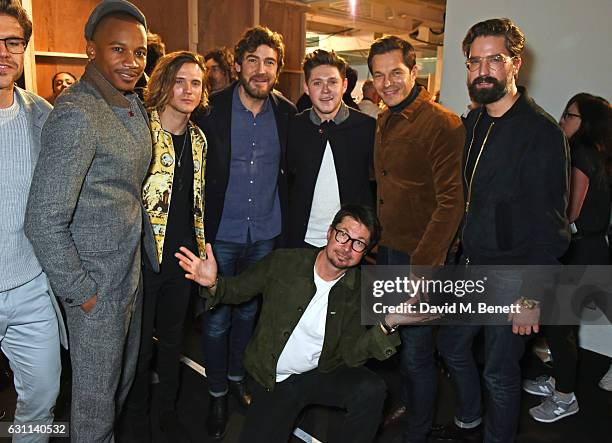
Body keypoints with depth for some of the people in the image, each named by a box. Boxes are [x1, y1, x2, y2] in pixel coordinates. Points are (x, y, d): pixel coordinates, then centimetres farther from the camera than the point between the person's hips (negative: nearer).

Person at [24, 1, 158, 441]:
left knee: (124, 375, 27)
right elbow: (44, 221, -26)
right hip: (97, 281, -8)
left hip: (132, 268, 9)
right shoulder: (77, 114, -24)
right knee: (97, 391, 12)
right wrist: (79, 292, -18)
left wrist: (150, 253, 12)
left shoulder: (133, 103, 5)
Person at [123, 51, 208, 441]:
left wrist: (201, 246, 14)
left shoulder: (198, 138, 7)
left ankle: (169, 411, 40)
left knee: (173, 337, 19)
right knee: (140, 342, 12)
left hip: (183, 255, 5)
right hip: (142, 255, -5)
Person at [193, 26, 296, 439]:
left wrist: (286, 221, 7)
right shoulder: (212, 109, -9)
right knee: (217, 318, 8)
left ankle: (237, 374, 42)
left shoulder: (287, 113, -1)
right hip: (221, 233, -2)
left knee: (248, 311, 19)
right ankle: (217, 393, 29)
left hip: (266, 234, 3)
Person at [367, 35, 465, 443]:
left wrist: (423, 265, -24)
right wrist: (378, 241, 12)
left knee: (417, 355, 4)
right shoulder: (383, 122, 11)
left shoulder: (443, 124, -14)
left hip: (420, 258, -7)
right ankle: (406, 408, 43)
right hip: (386, 251, 7)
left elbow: (451, 202, -19)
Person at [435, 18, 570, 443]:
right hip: (470, 266, 7)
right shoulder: (473, 123, 7)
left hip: (512, 276, -7)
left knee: (500, 372, 7)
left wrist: (532, 296, -17)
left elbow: (549, 223, -17)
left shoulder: (541, 132, -15)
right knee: (452, 345, 20)